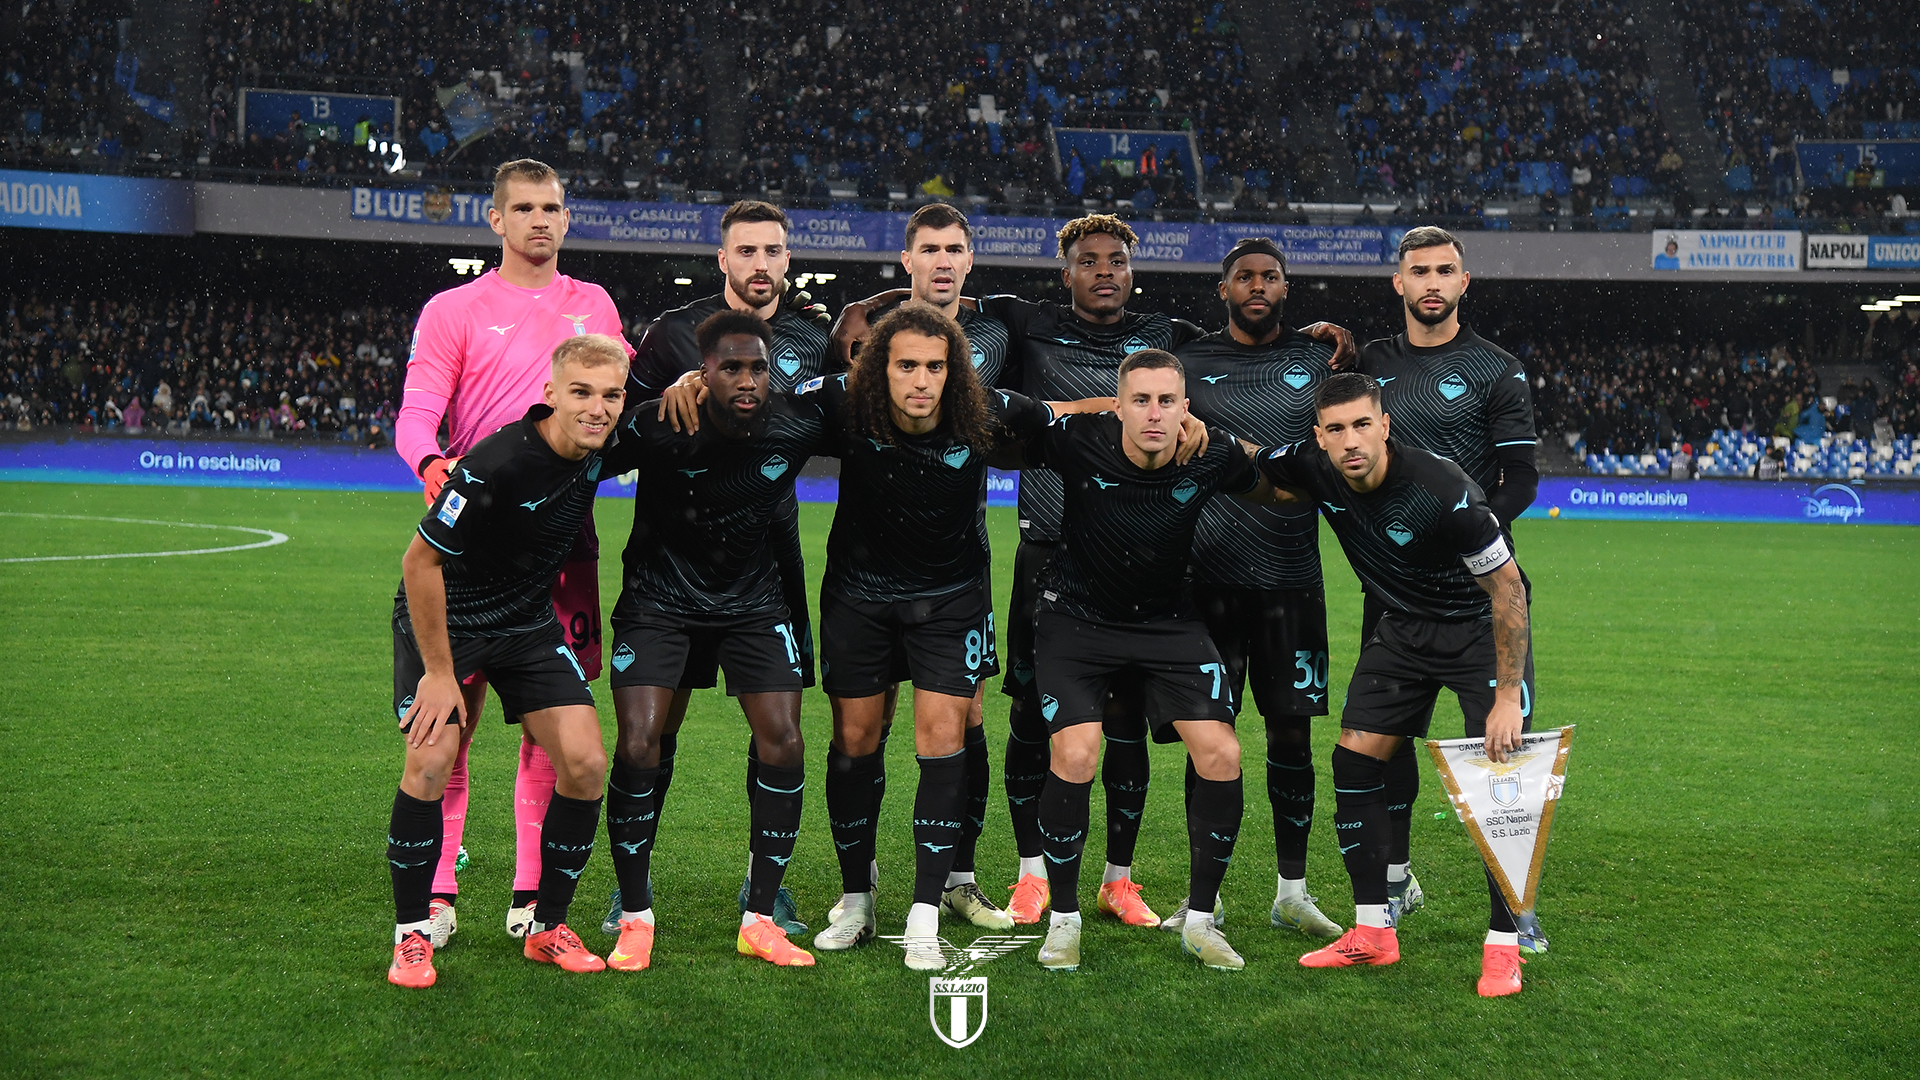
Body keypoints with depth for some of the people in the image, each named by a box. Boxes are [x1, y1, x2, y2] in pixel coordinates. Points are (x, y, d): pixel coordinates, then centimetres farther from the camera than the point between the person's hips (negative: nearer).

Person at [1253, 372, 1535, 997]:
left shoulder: (1445, 492, -32)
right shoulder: (1314, 468, -15)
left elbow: (1508, 590, -24)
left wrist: (1507, 698, -25)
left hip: (1481, 628, -6)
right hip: (1403, 628, 6)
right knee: (1354, 759, -1)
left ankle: (1503, 946, -3)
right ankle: (1373, 932, 10)